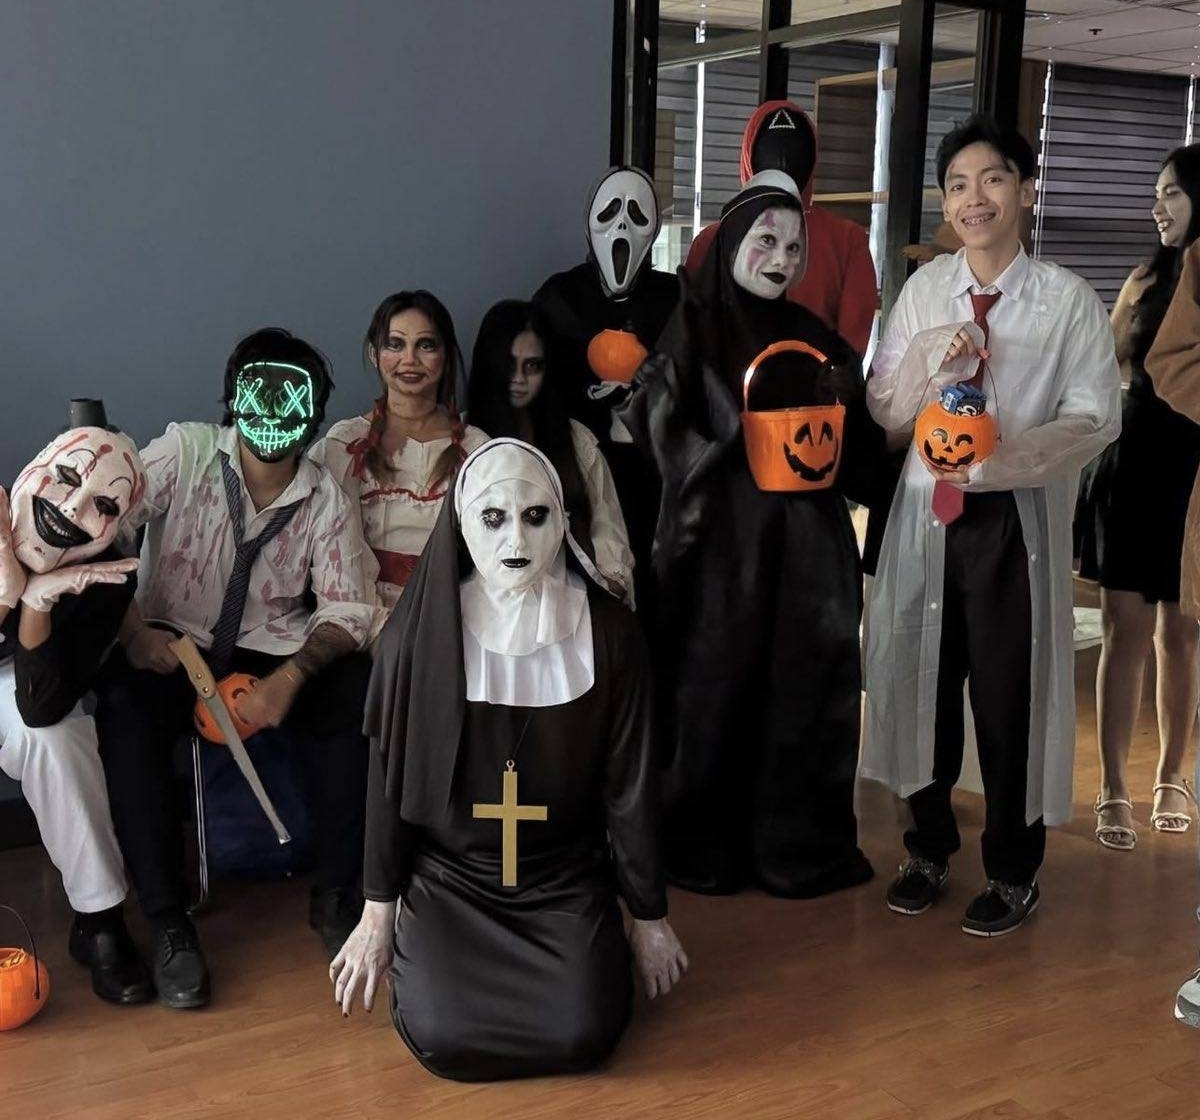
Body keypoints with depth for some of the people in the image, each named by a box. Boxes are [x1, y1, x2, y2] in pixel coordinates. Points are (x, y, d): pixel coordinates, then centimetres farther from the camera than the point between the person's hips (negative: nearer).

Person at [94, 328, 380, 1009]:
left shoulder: (328, 501, 0)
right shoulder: (184, 453, -4)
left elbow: (347, 613, -6)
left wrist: (291, 677, -25)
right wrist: (130, 628, -25)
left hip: (274, 656, 2)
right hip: (171, 647, -1)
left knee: (361, 697, -27)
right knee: (124, 706, -34)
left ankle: (338, 899, -12)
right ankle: (170, 924, -25)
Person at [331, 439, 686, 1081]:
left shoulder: (608, 633, -10)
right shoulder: (416, 633, -11)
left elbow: (631, 782, -3)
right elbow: (387, 779, -3)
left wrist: (649, 917, 3)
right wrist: (378, 914, 1)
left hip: (567, 878, 0)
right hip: (447, 875, 0)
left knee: (583, 1035, -18)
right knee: (441, 1037, -19)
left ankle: (595, 948, 16)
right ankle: (423, 951, 15)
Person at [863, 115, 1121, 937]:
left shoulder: (1069, 300, -6)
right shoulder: (924, 291, 5)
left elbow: (1096, 418, -10)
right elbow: (883, 408, 5)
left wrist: (1001, 459, -23)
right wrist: (929, 360, -15)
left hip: (1019, 520, -3)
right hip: (929, 513, 4)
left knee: (1010, 692, 5)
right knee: (924, 681, 12)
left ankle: (1014, 873, 23)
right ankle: (929, 849, 31)